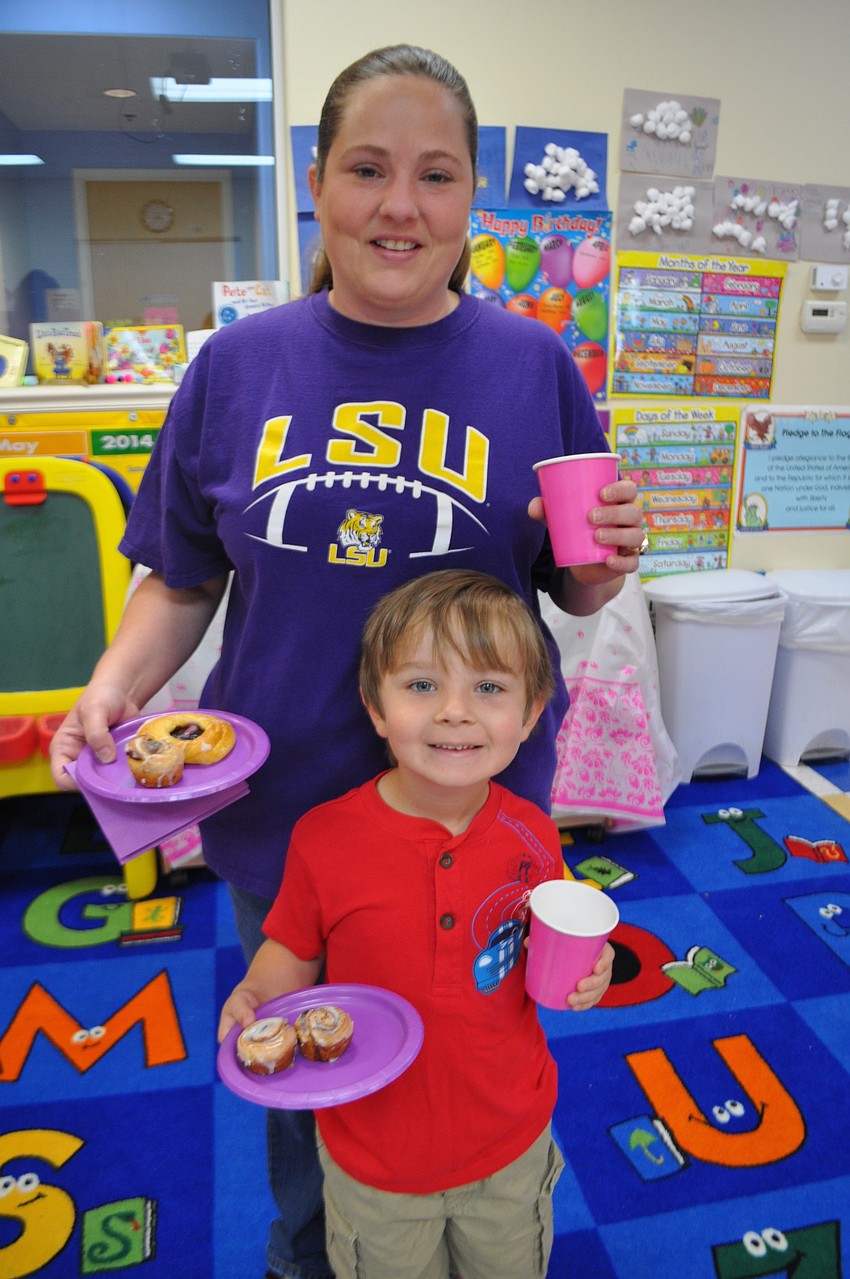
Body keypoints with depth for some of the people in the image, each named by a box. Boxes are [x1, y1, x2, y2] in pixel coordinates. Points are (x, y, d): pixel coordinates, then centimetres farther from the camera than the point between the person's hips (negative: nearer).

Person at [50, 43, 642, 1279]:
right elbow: (182, 582, 5)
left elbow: (574, 594, 1)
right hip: (282, 808, 2)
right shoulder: (237, 365, -3)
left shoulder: (535, 366, -5)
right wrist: (113, 687, -12)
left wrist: (607, 559, -20)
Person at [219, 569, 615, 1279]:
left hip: (511, 1143, 2)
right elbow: (294, 951, -6)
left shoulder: (532, 836, -16)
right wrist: (258, 995, -26)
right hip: (374, 1158, -1)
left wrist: (579, 977, -20)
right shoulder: (325, 838, -22)